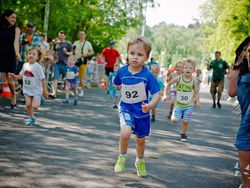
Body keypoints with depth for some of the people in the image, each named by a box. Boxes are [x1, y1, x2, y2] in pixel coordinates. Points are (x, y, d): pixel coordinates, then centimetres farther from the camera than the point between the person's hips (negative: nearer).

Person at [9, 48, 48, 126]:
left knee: (35, 106, -12)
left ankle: (40, 99, 21)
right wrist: (15, 76, -10)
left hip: (36, 90, -5)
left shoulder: (38, 67, -16)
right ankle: (31, 118, 22)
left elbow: (42, 79, -12)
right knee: (28, 105, 2)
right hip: (27, 89, 5)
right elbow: (21, 76, 11)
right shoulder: (25, 65, 2)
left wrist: (44, 90, -10)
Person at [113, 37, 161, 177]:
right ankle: (122, 158, 0)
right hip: (126, 109, 0)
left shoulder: (148, 75, -18)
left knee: (140, 139, 17)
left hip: (142, 111, 0)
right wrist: (126, 92, 3)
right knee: (125, 132, -27)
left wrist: (151, 105, -36)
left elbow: (157, 93, -20)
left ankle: (140, 162, 46)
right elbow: (118, 85, 12)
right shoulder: (122, 72, -10)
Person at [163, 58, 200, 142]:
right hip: (178, 104, -1)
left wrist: (197, 101, -9)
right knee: (174, 120, -9)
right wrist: (165, 94, 0)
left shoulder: (193, 81, -6)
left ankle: (183, 134, 23)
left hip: (189, 105, 1)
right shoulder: (178, 78, -10)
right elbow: (169, 84, 2)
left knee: (186, 121, -1)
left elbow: (196, 92, 5)